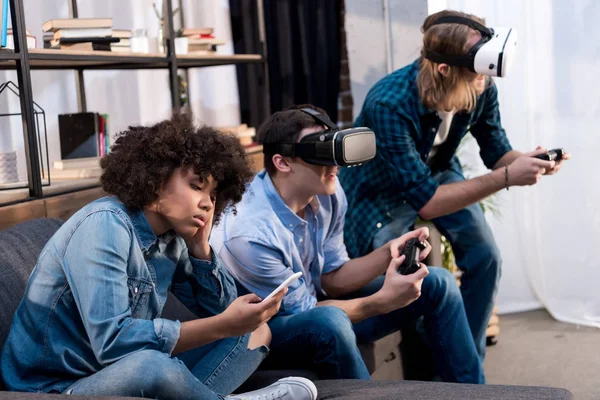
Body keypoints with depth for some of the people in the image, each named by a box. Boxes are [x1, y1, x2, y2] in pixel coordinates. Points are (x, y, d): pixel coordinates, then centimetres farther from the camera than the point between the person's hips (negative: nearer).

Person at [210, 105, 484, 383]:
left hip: (313, 302, 8)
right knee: (329, 321, -42)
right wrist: (383, 301, -26)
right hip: (267, 330, -7)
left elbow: (331, 279, -2)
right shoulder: (250, 234, -32)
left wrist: (388, 253, -17)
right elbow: (303, 311, -22)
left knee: (437, 283, 1)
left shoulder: (327, 193, -10)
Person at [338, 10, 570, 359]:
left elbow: (496, 151, -5)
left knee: (486, 258, -9)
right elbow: (425, 201, -39)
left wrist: (528, 160, -29)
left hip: (437, 173, 5)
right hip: (382, 188, -5)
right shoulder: (390, 106, -40)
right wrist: (506, 178, -42)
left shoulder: (482, 89, -23)